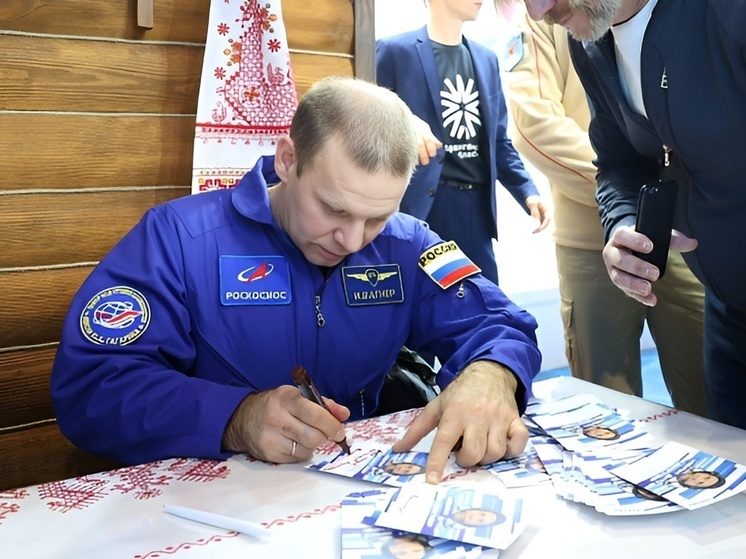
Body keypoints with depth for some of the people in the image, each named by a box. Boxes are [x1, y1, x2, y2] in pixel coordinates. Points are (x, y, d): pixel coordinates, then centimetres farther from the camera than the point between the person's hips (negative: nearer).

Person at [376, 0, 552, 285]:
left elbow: (498, 141, 17)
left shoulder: (486, 59, 17)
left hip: (476, 209, 6)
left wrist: (528, 193, 5)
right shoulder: (395, 50, -1)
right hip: (419, 206, -5)